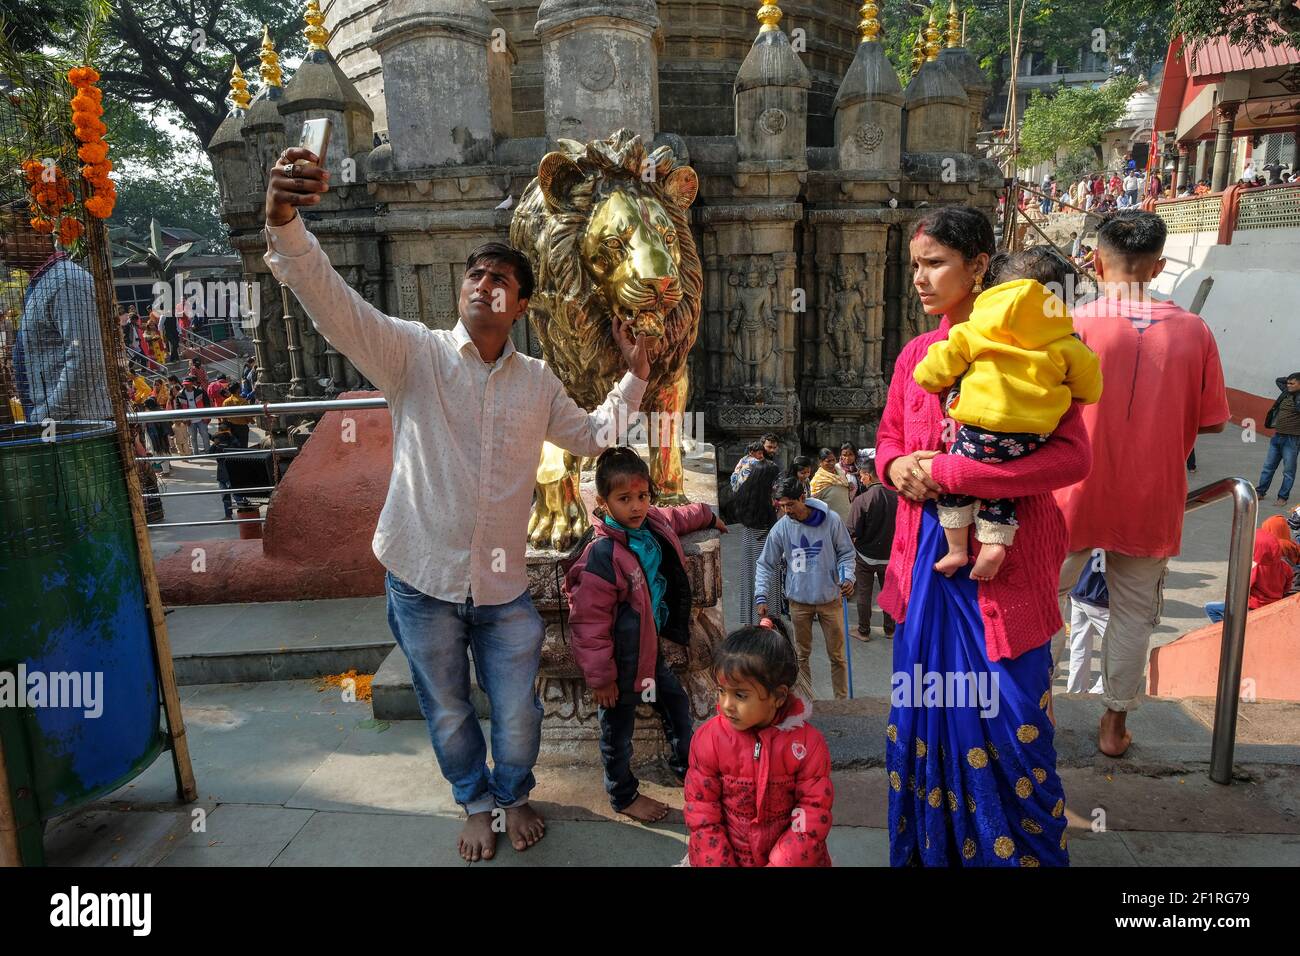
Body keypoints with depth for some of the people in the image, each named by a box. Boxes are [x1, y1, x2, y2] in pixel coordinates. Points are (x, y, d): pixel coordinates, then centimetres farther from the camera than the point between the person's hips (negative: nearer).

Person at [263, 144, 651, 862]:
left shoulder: (538, 382, 3)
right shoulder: (415, 354, -8)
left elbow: (591, 437, 18)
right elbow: (333, 305, -24)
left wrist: (634, 377, 11)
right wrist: (285, 225, -41)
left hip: (503, 583, 2)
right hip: (424, 579, -2)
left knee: (517, 712, 15)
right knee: (448, 710, 18)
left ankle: (515, 795, 46)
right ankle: (476, 804, 46)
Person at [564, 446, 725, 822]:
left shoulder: (654, 523, -5)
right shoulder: (601, 556, -30)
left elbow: (679, 517, 21)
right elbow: (589, 622, -25)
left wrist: (708, 517, 39)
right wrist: (600, 677, -19)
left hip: (649, 648, 8)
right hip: (621, 662, -8)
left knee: (676, 703, 24)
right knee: (618, 729, 11)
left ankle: (685, 766, 47)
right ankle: (623, 796, 33)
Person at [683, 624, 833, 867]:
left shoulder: (808, 742, -10)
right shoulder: (708, 738, -9)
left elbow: (814, 813, -8)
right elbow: (701, 812, -4)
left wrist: (779, 863, -13)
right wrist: (718, 863, -10)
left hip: (792, 857, 0)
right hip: (727, 855, 0)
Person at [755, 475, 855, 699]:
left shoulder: (831, 520, -12)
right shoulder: (780, 528, -8)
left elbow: (846, 552, 0)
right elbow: (766, 564, -1)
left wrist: (848, 577, -18)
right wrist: (761, 597, -9)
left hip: (830, 598, -1)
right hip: (798, 600, 1)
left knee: (837, 655, 9)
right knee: (802, 655, 13)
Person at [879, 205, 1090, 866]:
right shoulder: (917, 354, 7)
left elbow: (1072, 456, -18)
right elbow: (887, 440, 18)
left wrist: (948, 471, -21)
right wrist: (895, 467, -6)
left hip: (1001, 563, -5)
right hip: (928, 557, 5)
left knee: (1004, 719, 4)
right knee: (926, 712, 14)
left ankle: (1021, 852, 28)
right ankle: (930, 847, 34)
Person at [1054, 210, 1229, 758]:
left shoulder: (1073, 326, -14)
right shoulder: (1193, 331, -6)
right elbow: (1212, 421, 1)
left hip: (1077, 497, -2)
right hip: (1151, 503, 2)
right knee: (1134, 612, 15)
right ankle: (1114, 724, 25)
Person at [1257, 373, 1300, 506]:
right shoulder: (1286, 393, 7)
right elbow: (1279, 380, 23)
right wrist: (1289, 379, 7)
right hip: (1277, 436, 7)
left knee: (1288, 470, 5)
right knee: (1268, 466, 14)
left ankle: (1283, 497, 13)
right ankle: (1260, 492, 23)